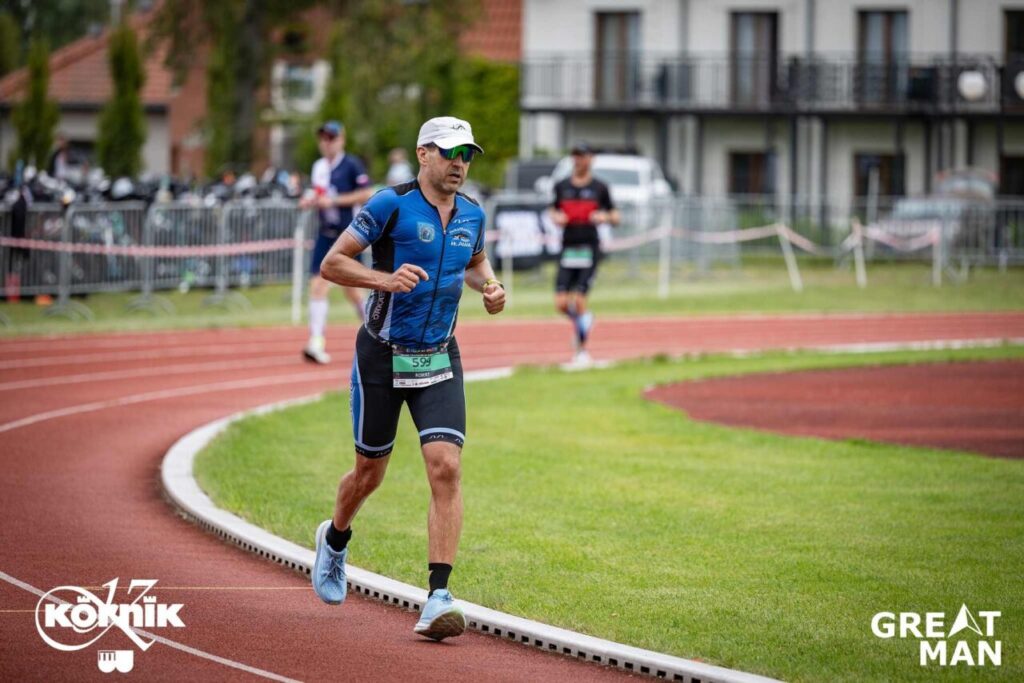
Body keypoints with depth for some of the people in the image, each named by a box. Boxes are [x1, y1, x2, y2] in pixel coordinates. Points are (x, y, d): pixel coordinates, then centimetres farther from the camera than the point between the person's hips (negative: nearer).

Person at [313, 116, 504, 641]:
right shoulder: (391, 205, -13)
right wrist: (386, 279, -26)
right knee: (370, 472, 10)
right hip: (382, 356, -3)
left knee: (446, 468, -14)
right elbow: (331, 264, -11)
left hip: (439, 361, 3)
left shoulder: (471, 215, 4)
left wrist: (489, 286, 3)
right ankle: (335, 539, 45)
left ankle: (437, 599, -17)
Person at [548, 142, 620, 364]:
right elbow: (553, 211, 20)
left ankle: (582, 350, 4)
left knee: (579, 301, -11)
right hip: (567, 250, 3)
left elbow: (615, 218, 7)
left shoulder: (599, 188, 3)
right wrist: (556, 218, -3)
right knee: (561, 303, -6)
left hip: (589, 249, -3)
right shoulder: (562, 187, 10)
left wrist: (605, 217, -15)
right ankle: (581, 320, 29)